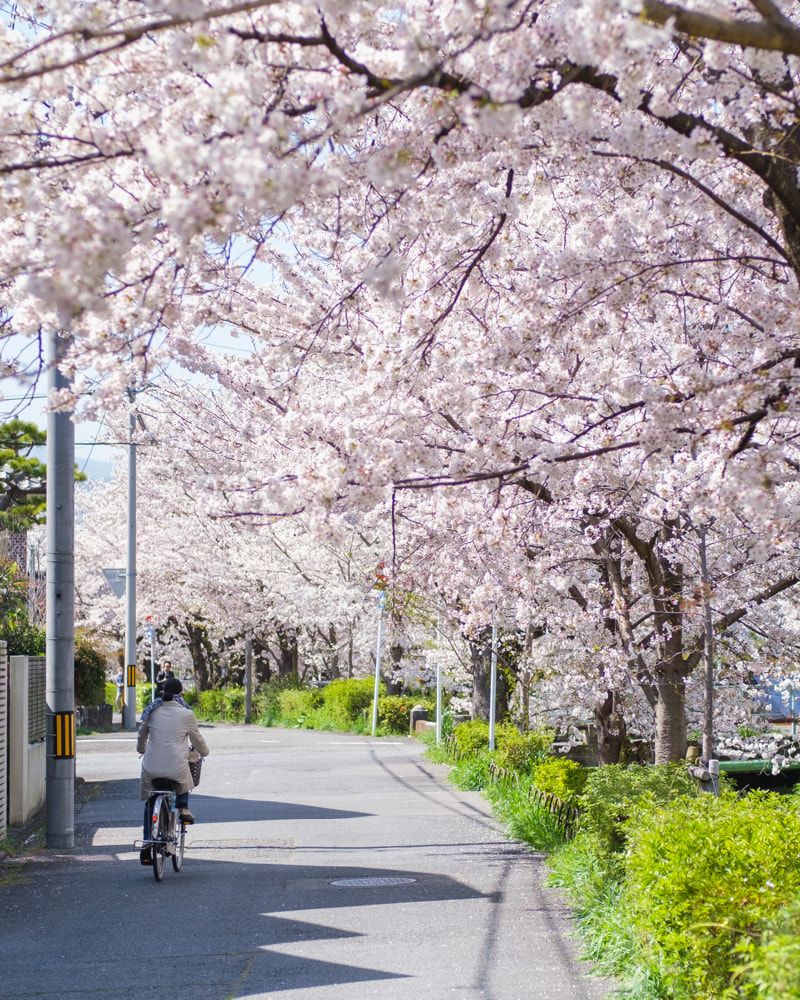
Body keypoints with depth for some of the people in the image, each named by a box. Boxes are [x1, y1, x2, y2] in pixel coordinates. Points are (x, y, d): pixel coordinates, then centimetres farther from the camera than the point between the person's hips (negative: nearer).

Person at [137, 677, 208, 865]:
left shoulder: (152, 711, 5)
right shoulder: (186, 714, -2)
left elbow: (142, 735, 20)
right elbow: (197, 739, 12)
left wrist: (141, 750, 42)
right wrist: (203, 752, 34)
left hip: (152, 767, 2)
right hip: (176, 767, -1)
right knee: (184, 780, 35)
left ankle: (146, 848, 8)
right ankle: (183, 808, 15)